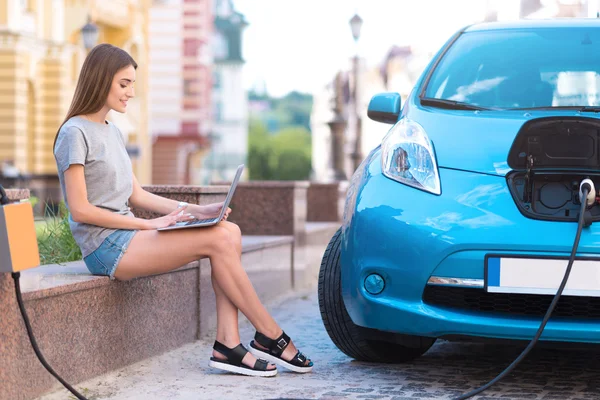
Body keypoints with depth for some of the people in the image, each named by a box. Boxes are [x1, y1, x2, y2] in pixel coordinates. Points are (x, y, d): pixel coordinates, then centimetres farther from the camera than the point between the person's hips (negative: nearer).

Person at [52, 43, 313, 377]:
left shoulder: (113, 133, 19)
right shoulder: (75, 134, -8)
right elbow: (80, 210, -14)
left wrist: (194, 210, 5)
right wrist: (149, 224, -16)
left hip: (128, 236, 8)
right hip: (106, 248, -8)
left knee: (231, 232, -10)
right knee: (218, 239, -19)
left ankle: (228, 344, -17)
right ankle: (271, 337, -10)